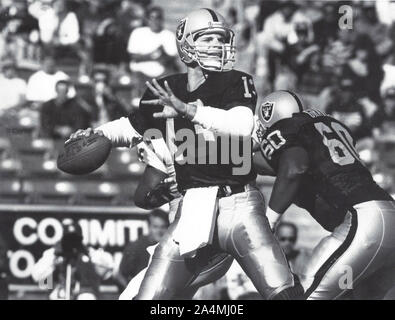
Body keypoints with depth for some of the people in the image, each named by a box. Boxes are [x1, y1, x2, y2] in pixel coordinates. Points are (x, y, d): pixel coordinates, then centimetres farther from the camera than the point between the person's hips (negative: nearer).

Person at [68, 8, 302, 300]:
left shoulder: (236, 83, -2)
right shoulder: (165, 91, 8)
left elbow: (243, 126, -23)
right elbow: (132, 128, 26)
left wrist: (188, 110, -30)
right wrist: (98, 134, 8)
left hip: (239, 207, -3)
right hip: (192, 211, 3)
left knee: (284, 293, -18)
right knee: (149, 297, 0)